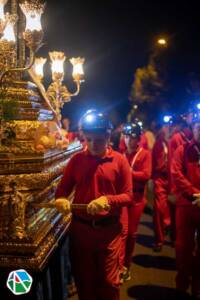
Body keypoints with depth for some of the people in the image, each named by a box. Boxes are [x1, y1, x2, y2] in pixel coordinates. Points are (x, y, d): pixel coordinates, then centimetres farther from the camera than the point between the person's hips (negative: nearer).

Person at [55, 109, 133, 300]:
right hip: (80, 228, 2)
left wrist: (107, 200, -23)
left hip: (109, 229, -2)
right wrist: (61, 200, -19)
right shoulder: (77, 159, 1)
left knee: (109, 281, 10)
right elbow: (62, 188, 4)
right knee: (83, 279, 17)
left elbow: (128, 196, -5)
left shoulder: (119, 160, -5)